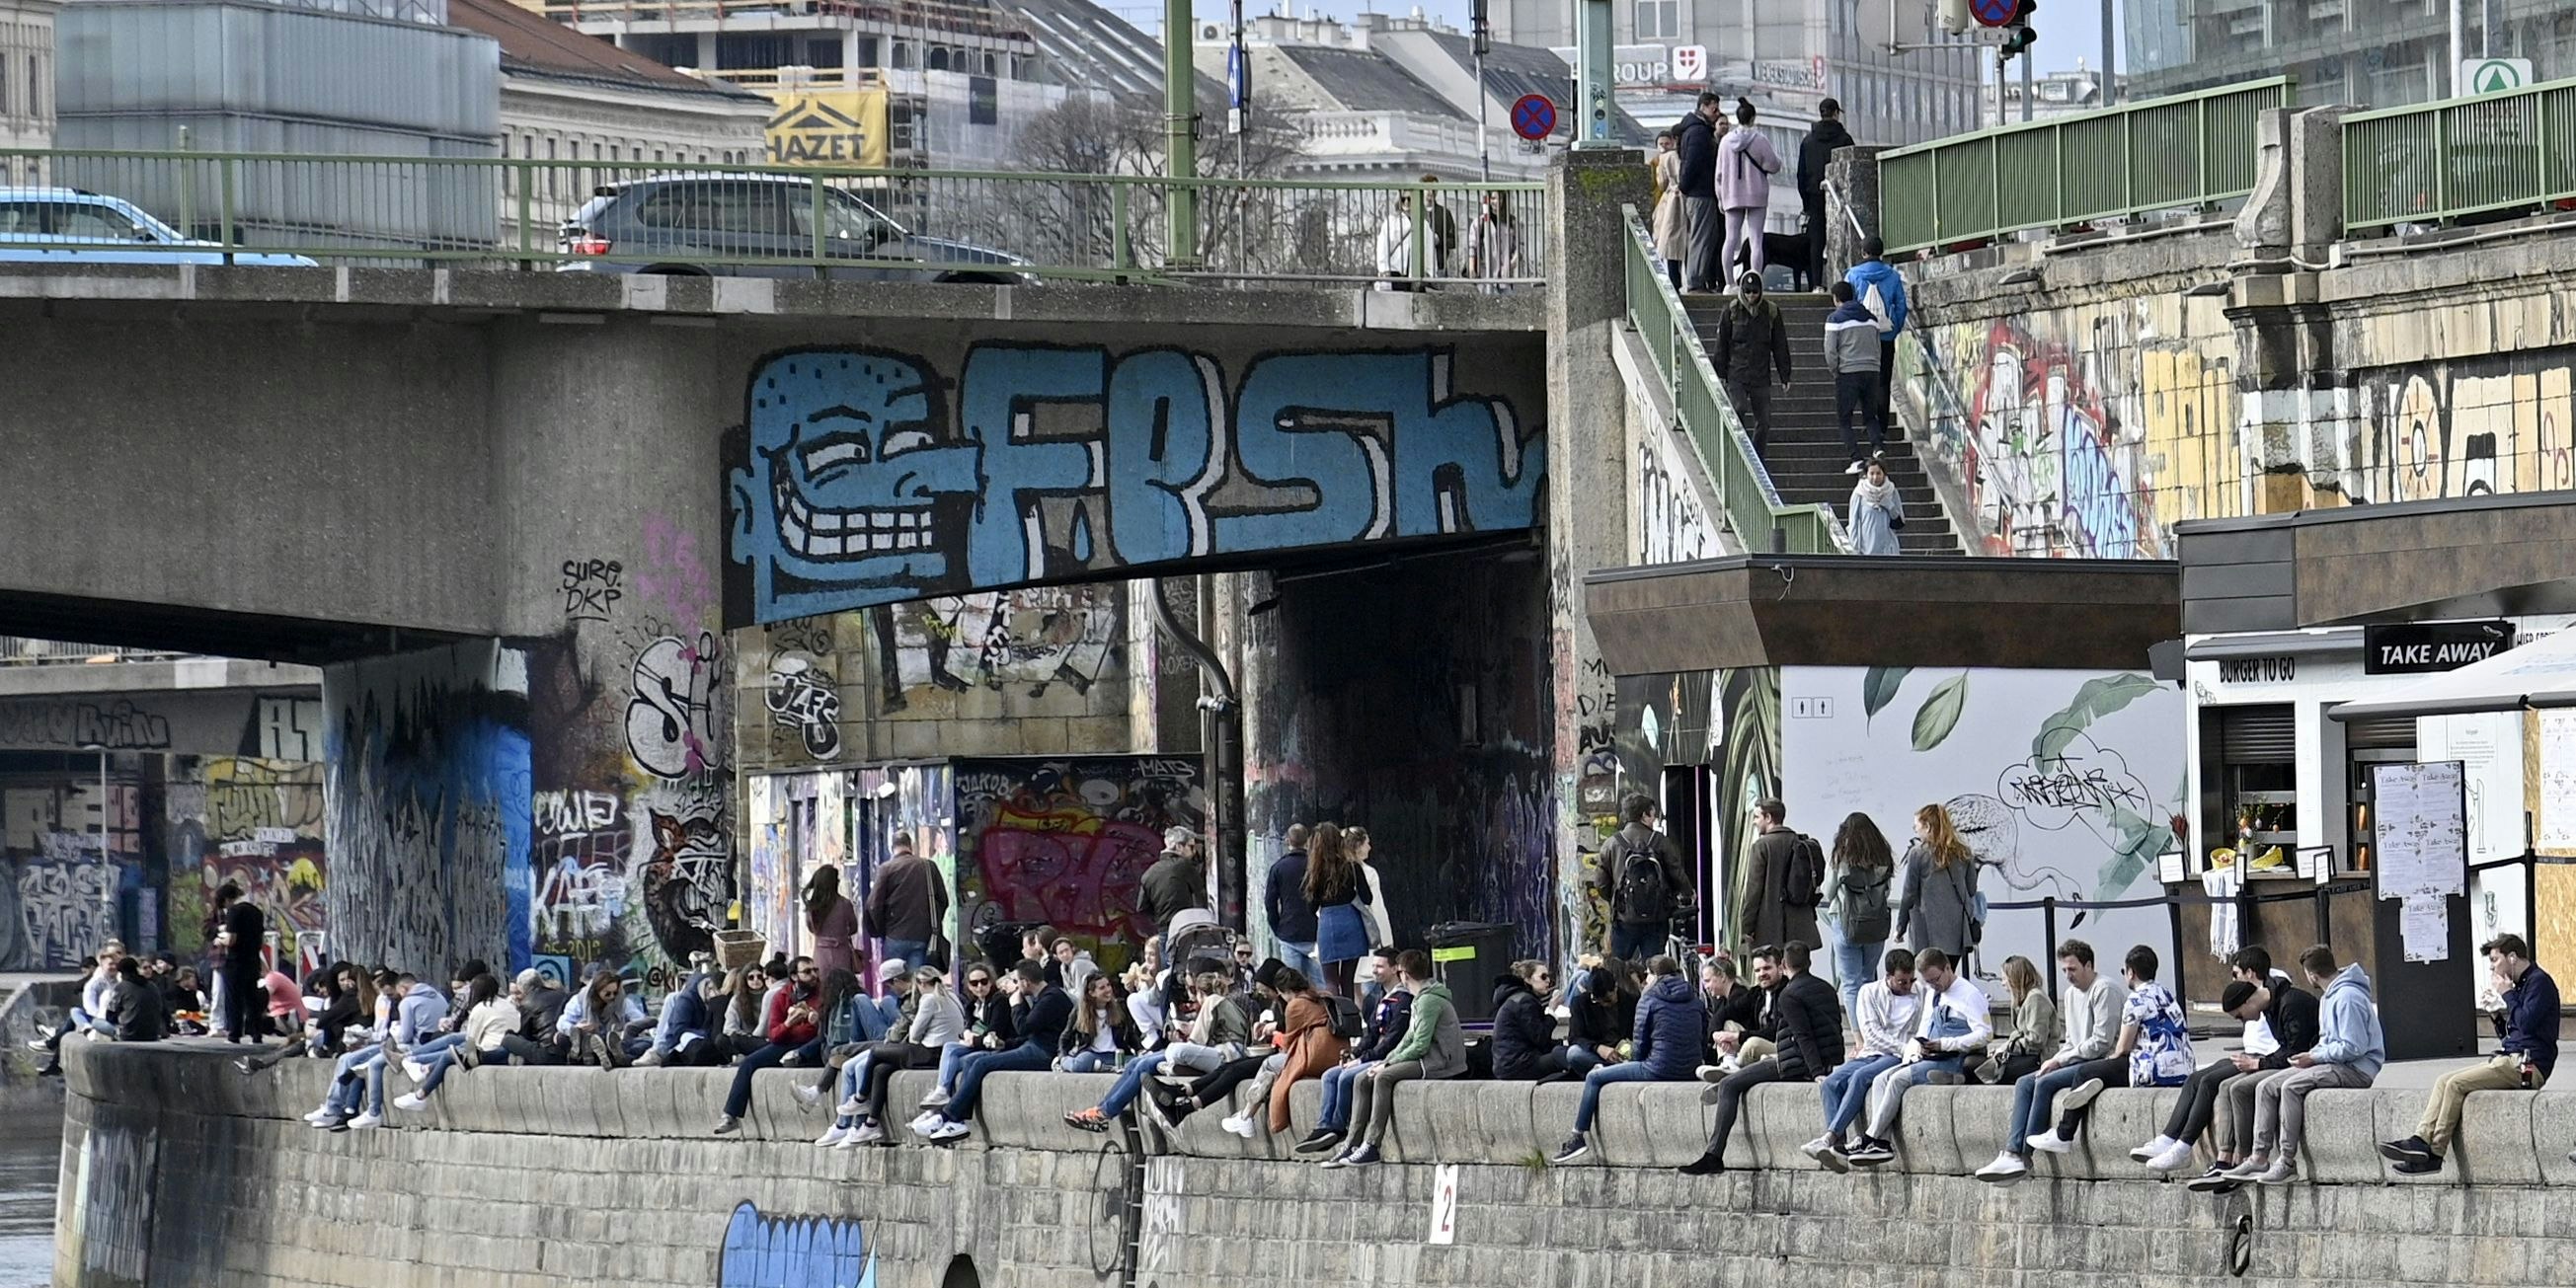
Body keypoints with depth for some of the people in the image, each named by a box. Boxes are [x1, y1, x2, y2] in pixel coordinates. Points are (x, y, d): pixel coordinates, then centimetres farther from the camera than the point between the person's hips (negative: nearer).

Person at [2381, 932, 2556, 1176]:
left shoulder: (2539, 982, -7)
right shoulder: (2522, 984, 23)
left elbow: (2526, 1023, -20)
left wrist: (2507, 995, -7)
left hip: (2527, 1066, -10)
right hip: (2510, 1062, 10)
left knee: (2456, 1084, -19)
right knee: (2443, 1081, -1)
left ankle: (2434, 1154, -17)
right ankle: (2421, 1140, -14)